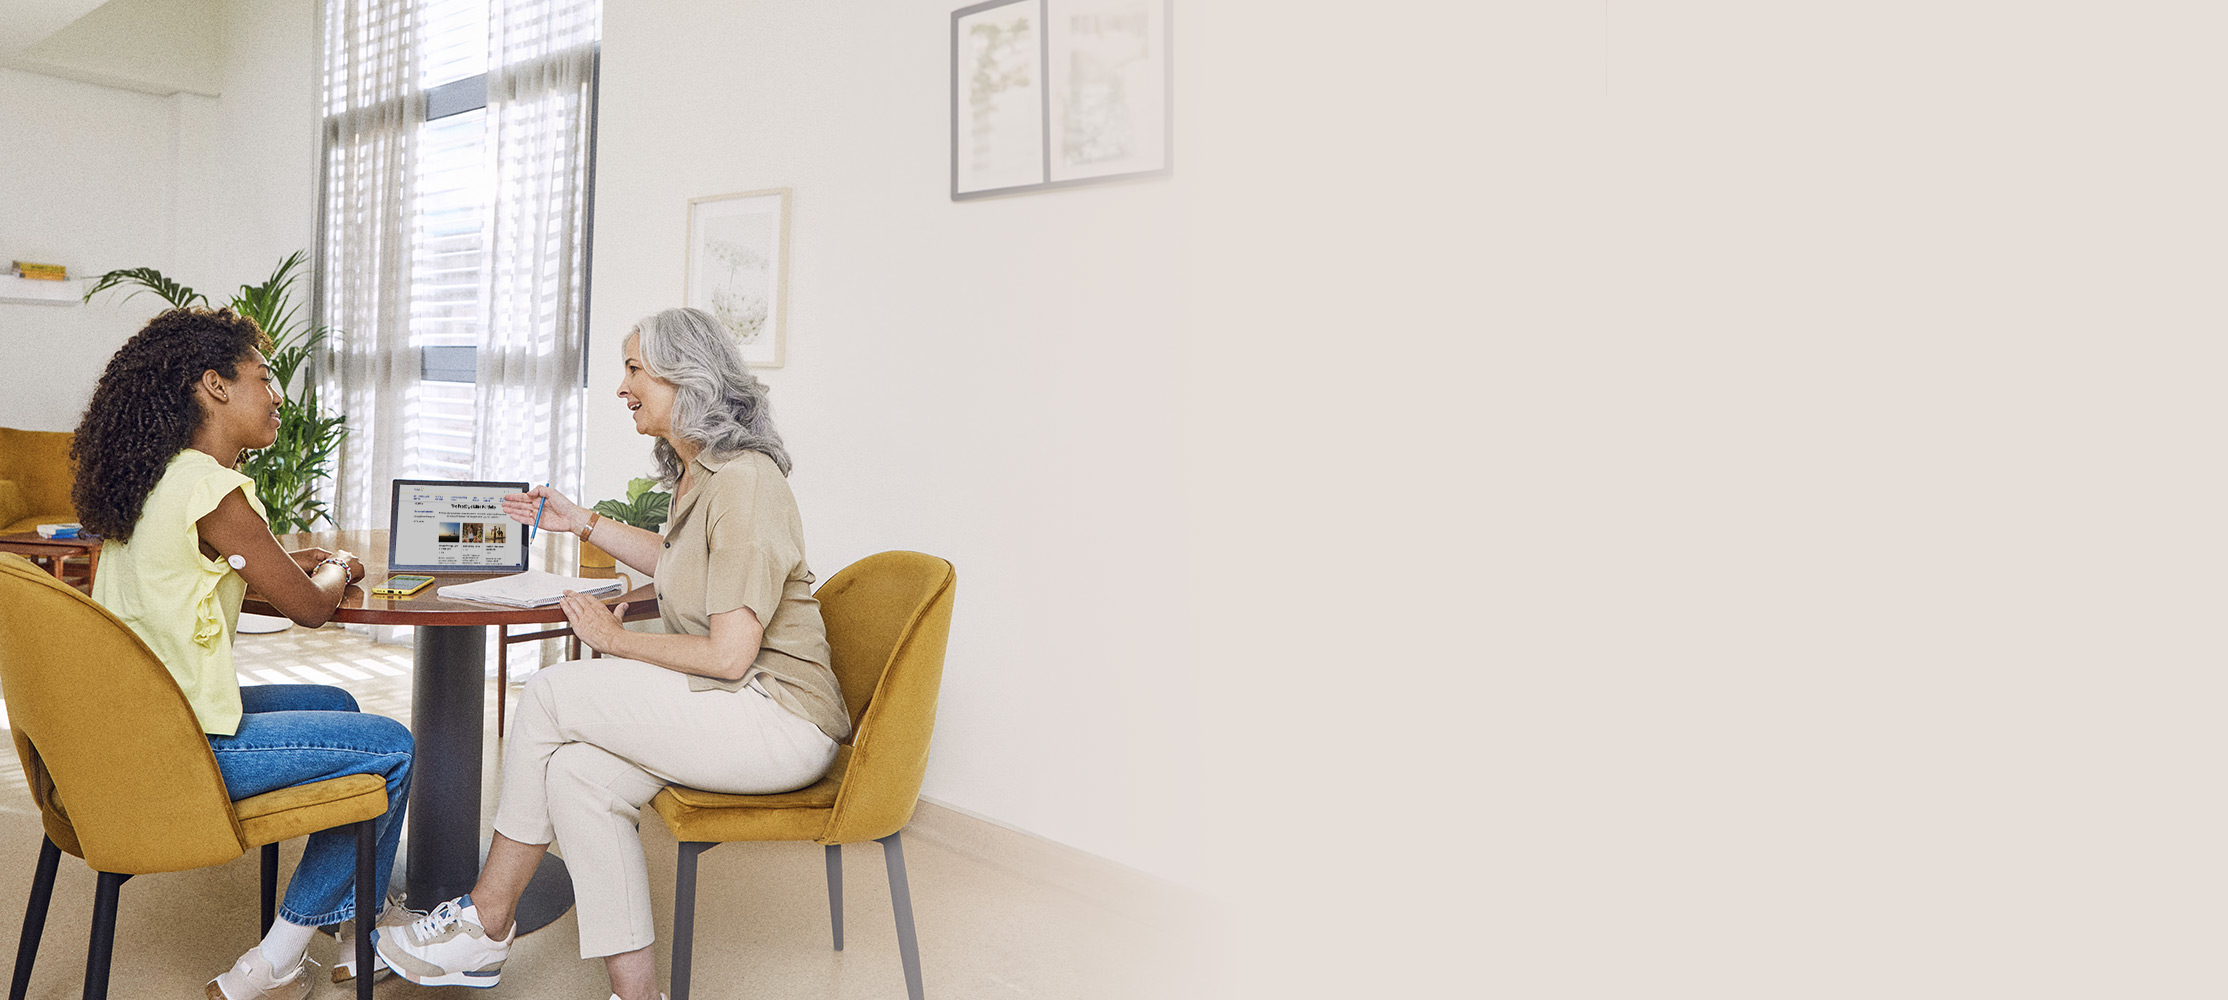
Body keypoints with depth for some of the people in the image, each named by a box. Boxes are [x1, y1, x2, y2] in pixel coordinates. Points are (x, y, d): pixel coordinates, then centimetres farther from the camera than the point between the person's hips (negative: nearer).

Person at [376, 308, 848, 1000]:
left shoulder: (744, 481, -19)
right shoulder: (700, 473, 13)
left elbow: (729, 655, -22)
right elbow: (681, 566, 33)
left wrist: (618, 640, -8)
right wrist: (584, 523, 29)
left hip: (777, 716, -9)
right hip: (728, 710, 9)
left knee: (550, 695, -11)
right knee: (577, 772, -9)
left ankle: (486, 924, 5)